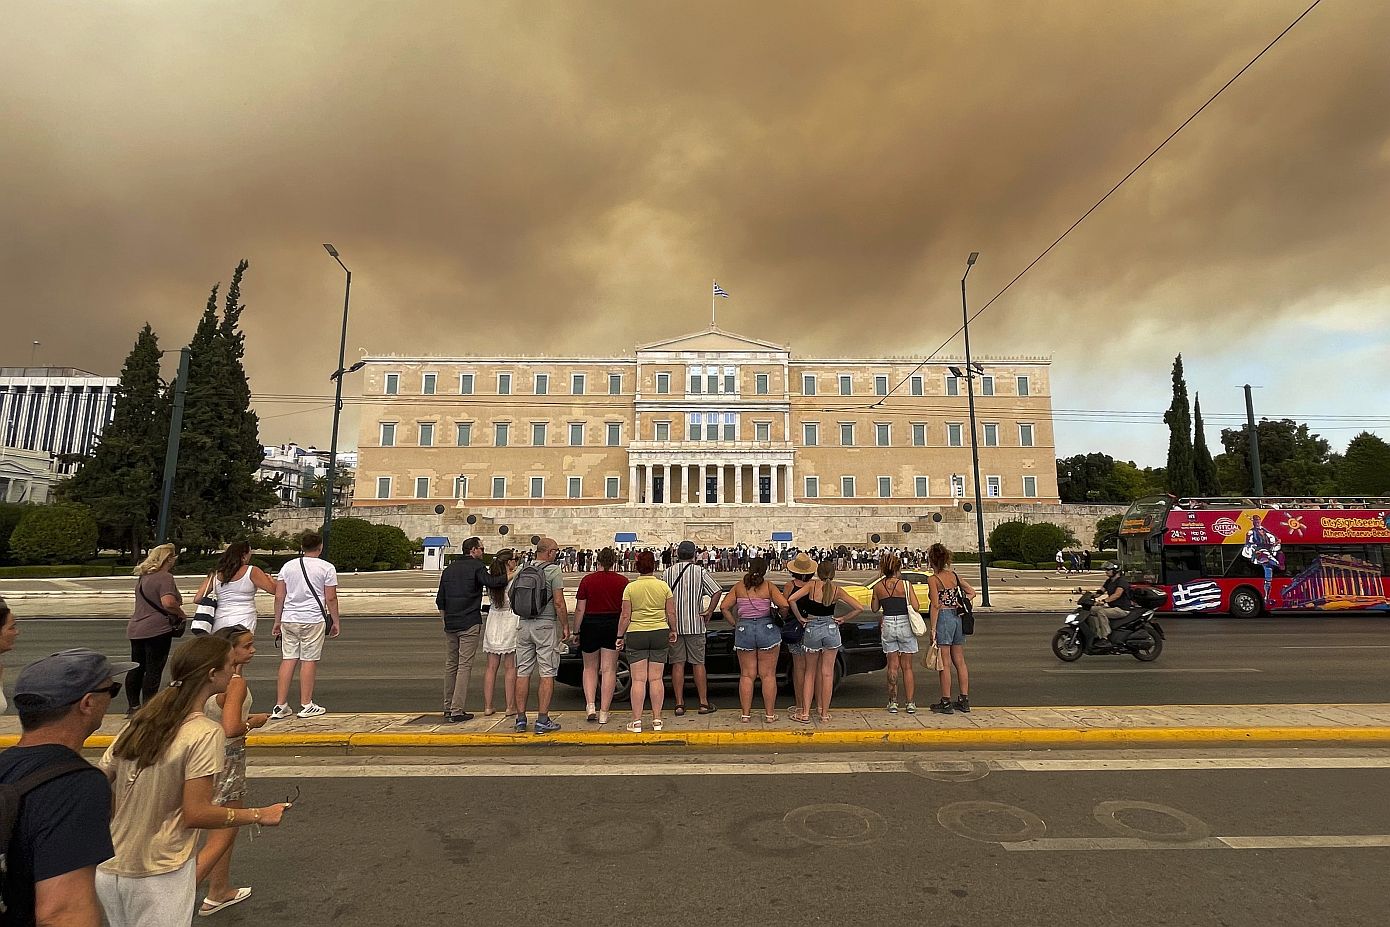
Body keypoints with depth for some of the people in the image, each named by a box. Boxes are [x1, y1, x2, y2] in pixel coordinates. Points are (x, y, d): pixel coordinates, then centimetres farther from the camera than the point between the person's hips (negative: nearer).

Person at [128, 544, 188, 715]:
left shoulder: (142, 577, 13)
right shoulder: (165, 577, -15)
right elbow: (168, 602, -29)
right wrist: (182, 614, -12)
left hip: (135, 629, 9)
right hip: (157, 630, -8)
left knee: (136, 669, 16)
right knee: (153, 672, 0)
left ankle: (133, 706, 24)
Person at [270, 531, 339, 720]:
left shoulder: (288, 566, 8)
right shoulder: (326, 568, -4)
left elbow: (279, 596, 7)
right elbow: (330, 599, -5)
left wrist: (277, 622, 16)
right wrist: (336, 622, 4)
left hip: (289, 620, 4)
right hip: (313, 620, -4)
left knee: (288, 660, 9)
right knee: (309, 660, 2)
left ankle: (280, 706, 12)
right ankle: (306, 705, 9)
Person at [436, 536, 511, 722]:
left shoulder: (449, 569, 15)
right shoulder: (477, 566, -6)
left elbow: (440, 600, 17)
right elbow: (491, 582, -26)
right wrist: (508, 575, -14)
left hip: (450, 624, 7)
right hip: (470, 624, -7)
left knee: (450, 665, 14)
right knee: (465, 666, -4)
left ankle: (448, 708, 20)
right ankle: (456, 711, -5)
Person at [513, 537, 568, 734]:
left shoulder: (523, 570, 10)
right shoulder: (553, 571, -8)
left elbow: (514, 599, 14)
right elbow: (559, 602, -13)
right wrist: (565, 626, -4)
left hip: (524, 625, 6)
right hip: (545, 625, -6)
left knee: (523, 672, 11)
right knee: (547, 673, 1)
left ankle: (521, 718, 15)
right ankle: (542, 720, 1)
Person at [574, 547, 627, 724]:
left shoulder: (587, 580, -3)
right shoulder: (622, 581, -2)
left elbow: (579, 609, -3)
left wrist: (576, 632, 5)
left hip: (591, 626, 0)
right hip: (613, 627, 0)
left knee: (590, 668, 17)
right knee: (609, 670, 6)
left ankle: (590, 706, 5)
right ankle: (603, 713, 8)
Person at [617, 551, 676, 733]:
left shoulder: (630, 587, -6)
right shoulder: (663, 586, -1)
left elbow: (625, 616, -5)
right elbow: (671, 613, 2)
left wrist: (620, 636, 5)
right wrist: (673, 630, 16)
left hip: (636, 636, -2)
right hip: (660, 634, 2)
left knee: (638, 680, 2)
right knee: (656, 679, 7)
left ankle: (636, 721, 5)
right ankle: (657, 720, 13)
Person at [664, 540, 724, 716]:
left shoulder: (668, 572, 2)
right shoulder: (700, 571, -3)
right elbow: (716, 591, -11)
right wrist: (709, 612, -4)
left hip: (673, 625, 1)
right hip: (695, 624, -1)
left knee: (677, 664, 7)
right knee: (698, 663, 7)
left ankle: (679, 704, 10)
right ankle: (704, 703, 13)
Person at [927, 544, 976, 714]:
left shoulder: (933, 579, -10)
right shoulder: (955, 575, 9)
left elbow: (936, 605, -15)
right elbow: (972, 592, 13)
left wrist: (933, 628, -12)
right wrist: (960, 604, 5)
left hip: (943, 618, -7)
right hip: (958, 618, 7)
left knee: (945, 663, -1)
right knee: (960, 661, 12)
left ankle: (946, 703, 5)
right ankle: (964, 700, 17)